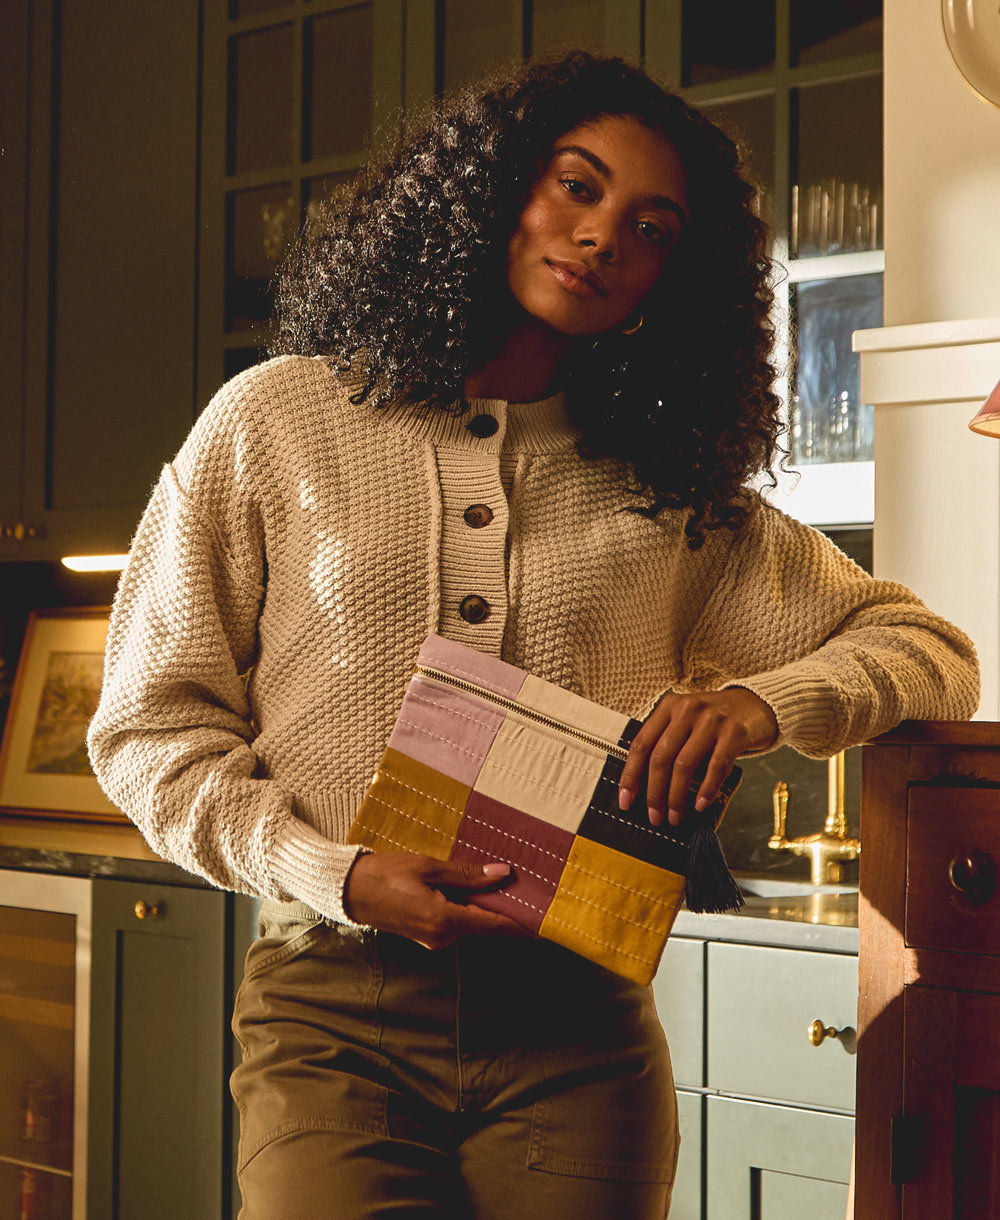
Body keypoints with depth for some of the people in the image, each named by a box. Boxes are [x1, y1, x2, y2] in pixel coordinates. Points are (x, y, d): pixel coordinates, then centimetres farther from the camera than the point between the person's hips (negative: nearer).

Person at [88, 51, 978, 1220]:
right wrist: (334, 876, -13)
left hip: (575, 1032, 2)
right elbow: (147, 724, 3)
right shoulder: (276, 422, 5)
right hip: (333, 1012, -2)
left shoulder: (674, 491, 10)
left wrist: (761, 702, -8)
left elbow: (932, 650, 13)